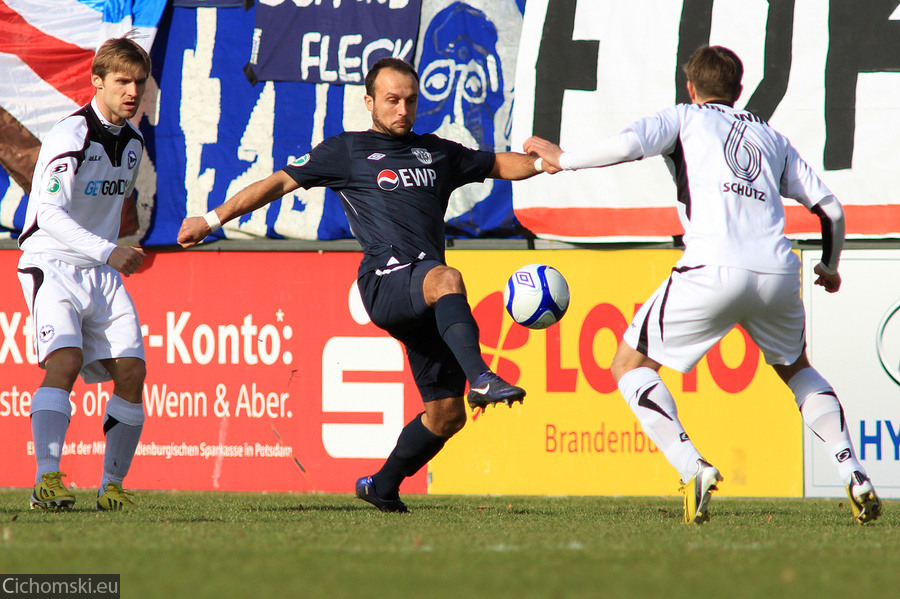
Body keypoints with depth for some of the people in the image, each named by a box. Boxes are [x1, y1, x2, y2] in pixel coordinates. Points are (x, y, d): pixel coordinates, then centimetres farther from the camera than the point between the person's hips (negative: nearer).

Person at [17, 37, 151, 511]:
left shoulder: (132, 142, 9)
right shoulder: (70, 136, -16)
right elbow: (50, 213, -25)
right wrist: (107, 251, -33)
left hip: (103, 273, 7)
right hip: (51, 265, -7)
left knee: (131, 370, -5)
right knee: (64, 361, -26)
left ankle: (112, 485, 6)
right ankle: (46, 480, -30)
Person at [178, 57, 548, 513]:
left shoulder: (437, 153, 25)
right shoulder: (348, 151, 11)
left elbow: (502, 164, 33)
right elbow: (279, 183, 11)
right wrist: (212, 219, 9)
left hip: (426, 301, 6)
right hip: (385, 282, -6)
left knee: (446, 413, 1)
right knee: (446, 278, -40)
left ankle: (382, 486, 21)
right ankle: (481, 379, -58)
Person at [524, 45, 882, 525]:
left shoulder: (685, 119, 16)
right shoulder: (772, 138, 28)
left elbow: (630, 144, -4)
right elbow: (829, 208, 24)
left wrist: (563, 159, 11)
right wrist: (830, 267, 43)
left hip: (713, 270, -5)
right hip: (778, 271, 5)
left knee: (630, 363, 11)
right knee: (795, 368, 31)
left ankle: (693, 468, -9)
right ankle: (854, 476, 13)